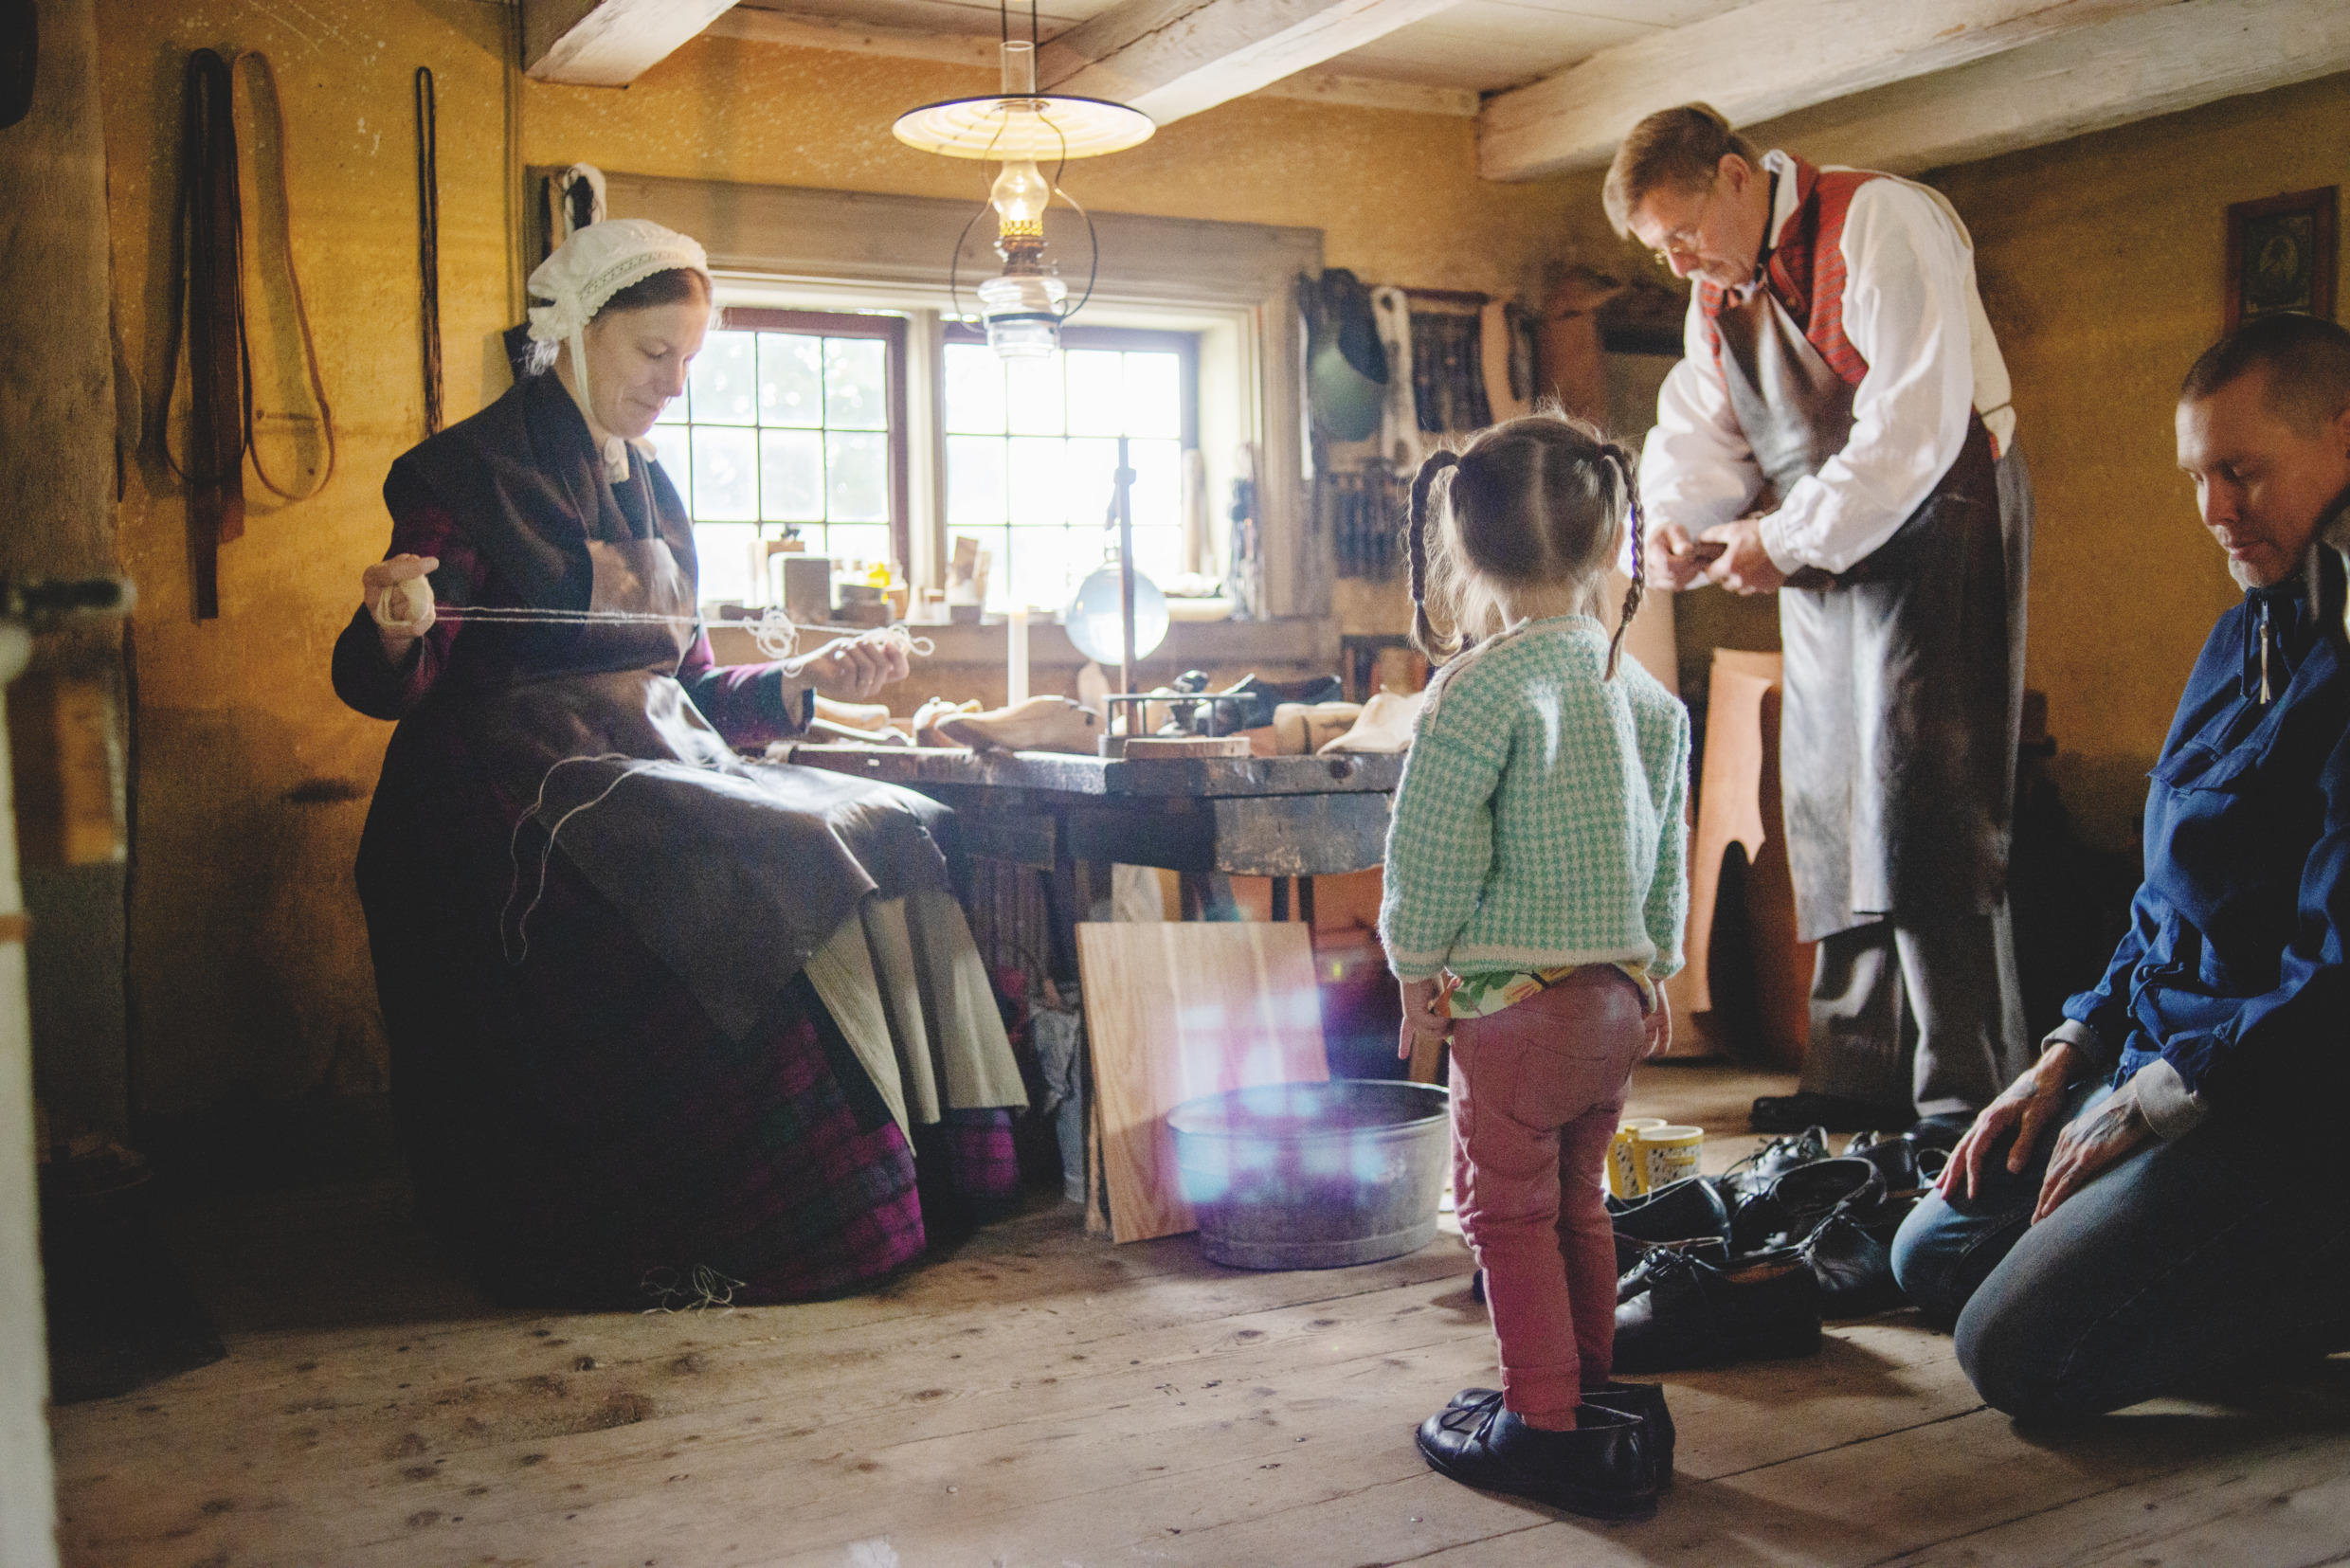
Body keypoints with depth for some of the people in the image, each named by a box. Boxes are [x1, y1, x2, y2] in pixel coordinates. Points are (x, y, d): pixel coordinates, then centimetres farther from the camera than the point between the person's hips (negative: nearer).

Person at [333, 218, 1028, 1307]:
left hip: (648, 777, 7)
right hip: (522, 801, -7)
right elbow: (386, 685, -10)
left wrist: (809, 677, 7)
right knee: (756, 897, -31)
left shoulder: (650, 494, 20)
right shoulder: (474, 474, -2)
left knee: (888, 842, -14)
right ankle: (659, 1252, -22)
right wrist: (395, 629, -32)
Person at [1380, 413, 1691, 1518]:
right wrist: (1653, 971, 23)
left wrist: (1416, 964, 0)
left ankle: (1542, 1426, 11)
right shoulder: (1642, 688, 7)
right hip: (1618, 992, 8)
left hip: (1517, 1000, -7)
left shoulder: (1479, 690, -16)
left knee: (1509, 1209, 4)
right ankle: (1593, 1391, 31)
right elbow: (1668, 853, 14)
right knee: (1577, 1201, 20)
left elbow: (1431, 853, -14)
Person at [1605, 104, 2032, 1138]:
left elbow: (1918, 424, -22)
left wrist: (1788, 541, -19)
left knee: (1917, 809, -13)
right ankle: (1856, 1077, 13)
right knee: (1825, 811, 5)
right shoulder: (1717, 290, 12)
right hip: (1817, 552, 8)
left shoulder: (1882, 224, -14)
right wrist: (1676, 524, -8)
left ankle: (1965, 1097, -7)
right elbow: (1696, 429, 14)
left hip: (1932, 528, -8)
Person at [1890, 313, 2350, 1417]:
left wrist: (2157, 1099, -15)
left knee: (2018, 1351, -17)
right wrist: (2070, 1058, 9)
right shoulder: (2242, 640, 13)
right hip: (2160, 1071, 10)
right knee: (1932, 1254, 11)